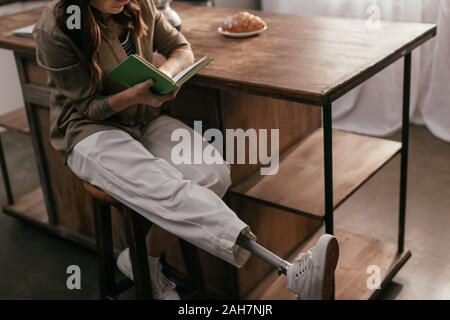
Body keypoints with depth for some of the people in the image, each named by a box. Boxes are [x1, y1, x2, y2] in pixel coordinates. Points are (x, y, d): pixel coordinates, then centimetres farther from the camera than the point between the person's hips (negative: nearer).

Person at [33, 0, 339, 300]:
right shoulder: (55, 29, -17)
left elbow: (183, 50, 7)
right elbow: (87, 107, -12)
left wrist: (166, 71, -16)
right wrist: (133, 95, -31)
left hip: (145, 119, 6)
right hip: (91, 131, -5)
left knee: (213, 175, -23)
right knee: (166, 189, -34)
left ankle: (146, 260, -1)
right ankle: (290, 272, -45)